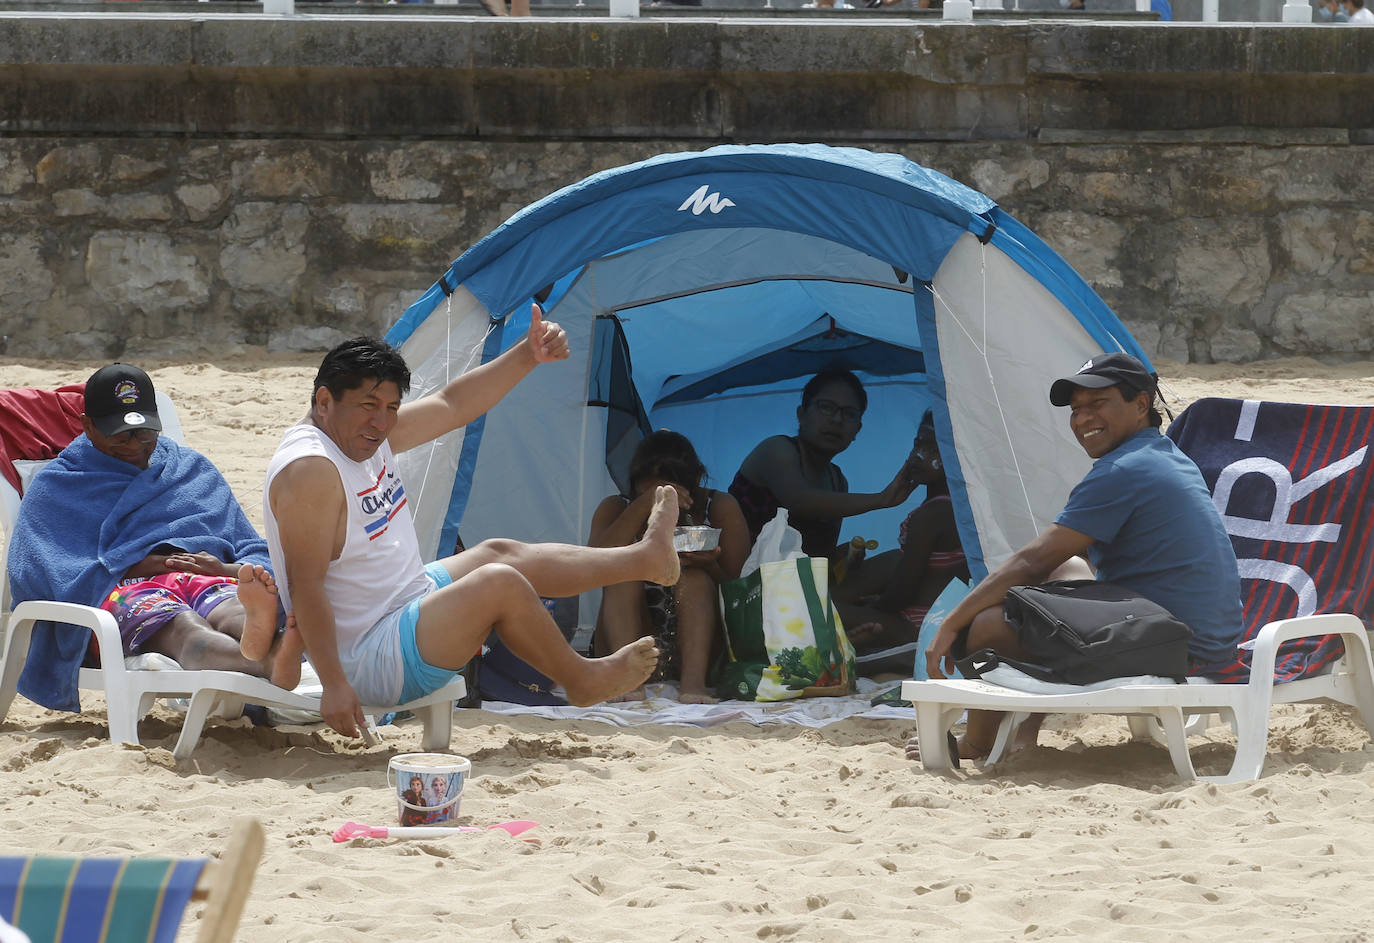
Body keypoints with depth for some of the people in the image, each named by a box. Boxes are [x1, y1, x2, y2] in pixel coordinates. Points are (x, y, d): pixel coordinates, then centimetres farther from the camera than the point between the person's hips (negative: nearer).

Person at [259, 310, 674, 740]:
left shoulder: (366, 435, 4)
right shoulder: (310, 468, -26)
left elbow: (452, 404, 15)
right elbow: (306, 585, -29)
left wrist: (528, 355, 8)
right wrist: (334, 685, -32)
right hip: (371, 663, -11)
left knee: (498, 554, 22)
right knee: (500, 583, -17)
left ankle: (646, 557, 38)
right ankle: (582, 680, 7)